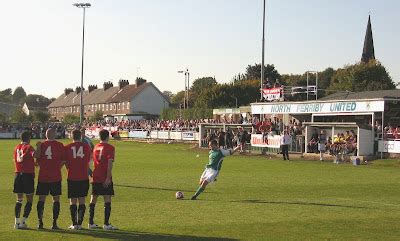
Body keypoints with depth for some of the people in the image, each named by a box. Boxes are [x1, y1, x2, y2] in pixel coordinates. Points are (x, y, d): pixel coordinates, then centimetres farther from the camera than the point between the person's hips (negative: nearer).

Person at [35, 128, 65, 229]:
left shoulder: (41, 145, 0)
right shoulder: (60, 145, -4)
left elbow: (38, 161, 4)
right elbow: (63, 160, -1)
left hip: (43, 176, 2)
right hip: (56, 176, -1)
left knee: (41, 199, 8)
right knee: (56, 199, 5)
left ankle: (40, 222, 6)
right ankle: (54, 223, 0)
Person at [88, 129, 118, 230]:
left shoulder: (95, 147, 11)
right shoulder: (110, 148, -7)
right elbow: (110, 163, -15)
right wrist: (108, 177, -17)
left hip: (95, 177, 6)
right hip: (105, 178, -6)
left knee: (93, 199, 11)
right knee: (107, 200, -4)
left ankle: (91, 223, 16)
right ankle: (106, 224, -7)